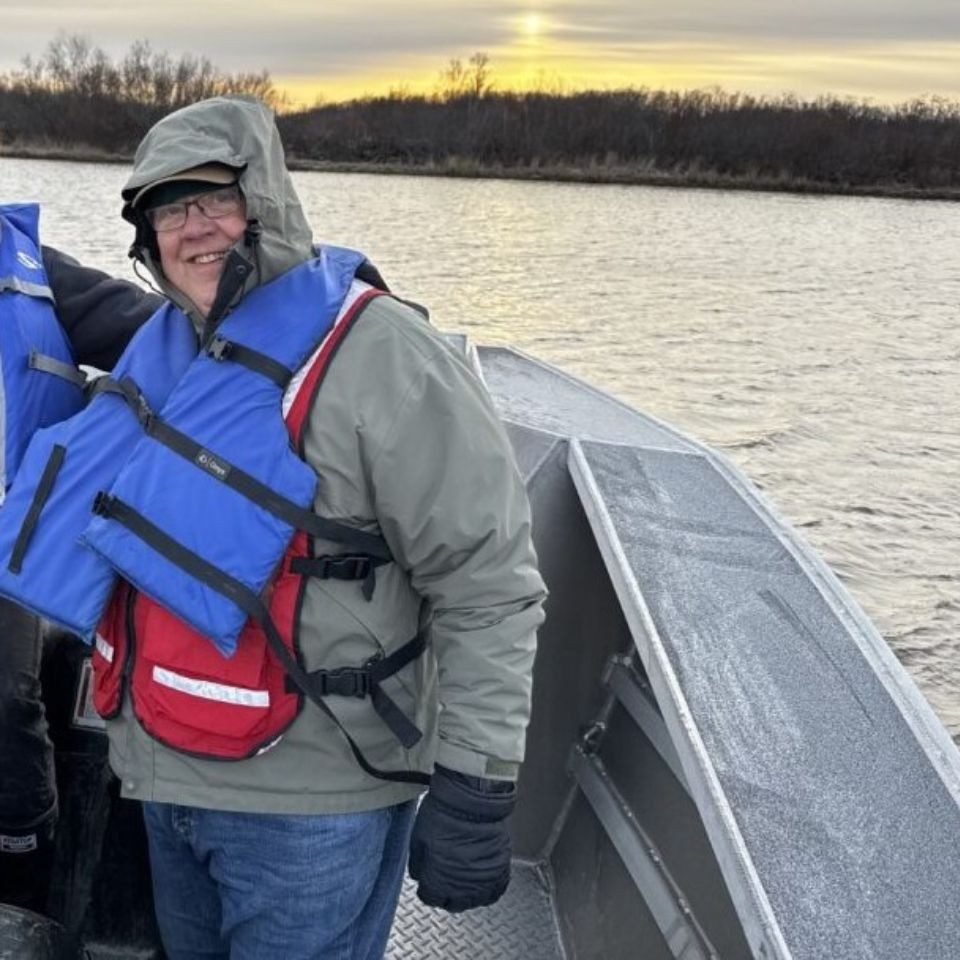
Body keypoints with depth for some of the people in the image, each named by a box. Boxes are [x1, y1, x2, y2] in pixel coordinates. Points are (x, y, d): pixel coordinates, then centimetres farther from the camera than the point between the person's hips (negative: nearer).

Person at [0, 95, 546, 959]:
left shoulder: (380, 355, -20)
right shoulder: (166, 347, 5)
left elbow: (487, 586, -21)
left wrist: (474, 789, -21)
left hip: (308, 806, -8)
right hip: (165, 777, 8)